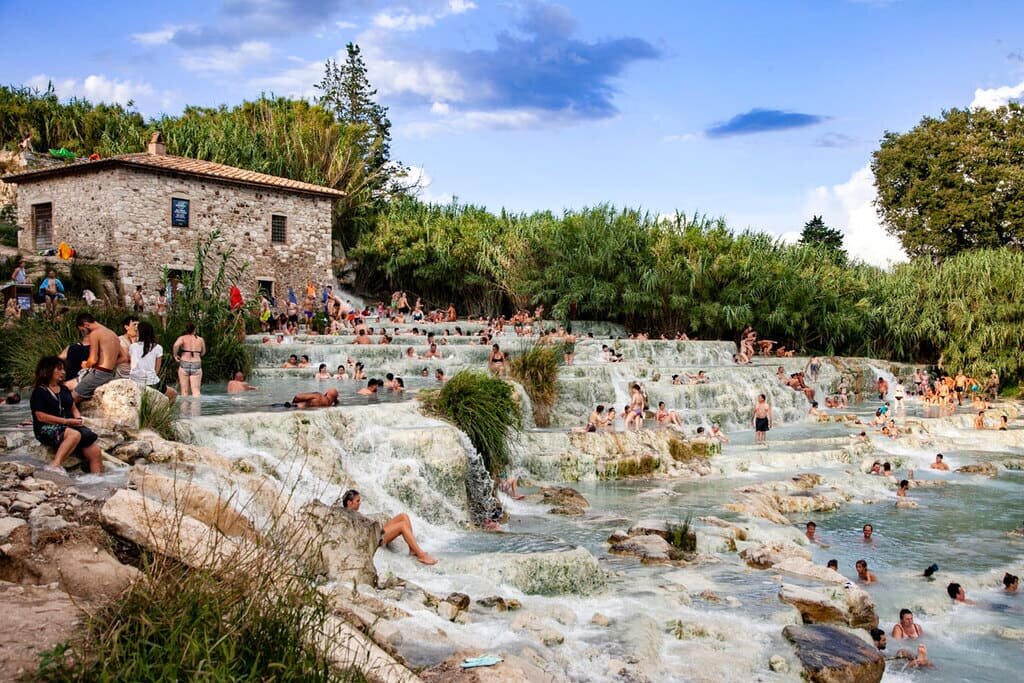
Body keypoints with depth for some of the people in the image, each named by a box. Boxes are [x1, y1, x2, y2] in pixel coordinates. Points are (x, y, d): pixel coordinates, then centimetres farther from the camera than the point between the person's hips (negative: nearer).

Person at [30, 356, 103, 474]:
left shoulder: (64, 389, 22)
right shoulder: (39, 392, 0)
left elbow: (73, 408, 25)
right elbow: (40, 416, -10)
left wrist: (79, 419, 2)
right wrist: (66, 421, -15)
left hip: (71, 426, 7)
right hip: (48, 429, -7)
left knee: (95, 451, -14)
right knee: (75, 435, -40)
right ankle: (55, 465, -47)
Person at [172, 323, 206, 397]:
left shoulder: (182, 338, 1)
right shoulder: (200, 339, 8)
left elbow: (176, 345, -20)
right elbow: (203, 352, 18)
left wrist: (175, 355, -5)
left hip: (184, 364, -1)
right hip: (196, 365, 1)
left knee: (184, 391, 7)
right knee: (196, 390, -3)